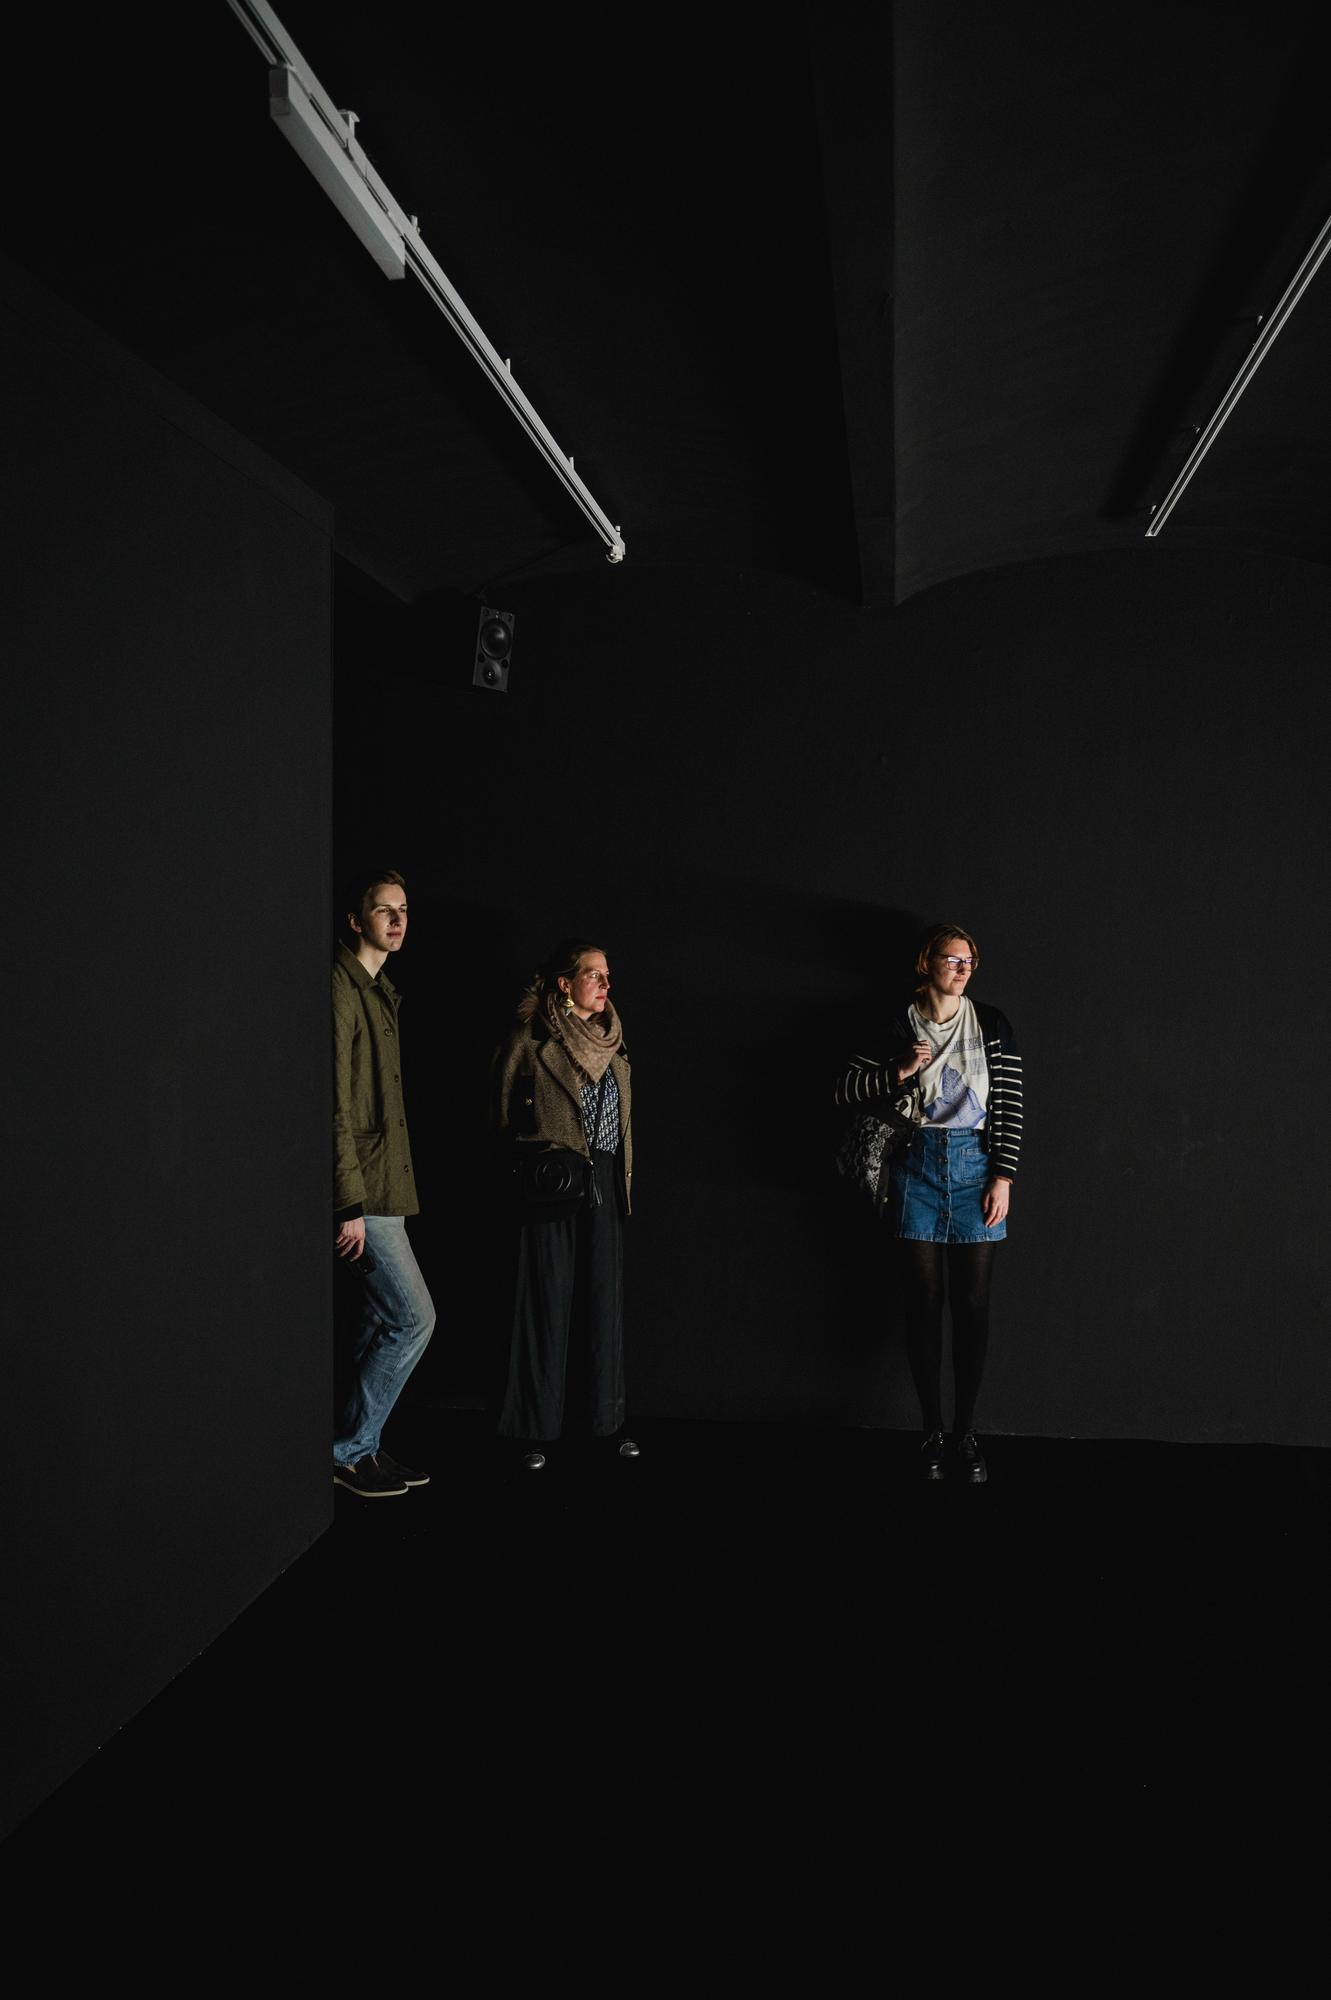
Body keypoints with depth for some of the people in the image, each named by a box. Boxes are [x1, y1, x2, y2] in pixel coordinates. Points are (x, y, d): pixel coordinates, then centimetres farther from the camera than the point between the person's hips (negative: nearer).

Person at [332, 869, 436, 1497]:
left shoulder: (380, 992, 17)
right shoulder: (340, 988, -13)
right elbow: (336, 1105, -19)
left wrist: (377, 1196, 16)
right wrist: (350, 1204, -21)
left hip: (382, 1187, 10)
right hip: (362, 1189, -10)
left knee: (378, 1324, 14)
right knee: (413, 1316, -7)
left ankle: (359, 1448, 24)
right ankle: (348, 1449, 6)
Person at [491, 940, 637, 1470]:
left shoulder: (610, 1043, 12)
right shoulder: (531, 1042, -5)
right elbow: (504, 1120, -2)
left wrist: (622, 1178, 14)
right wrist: (532, 1173, -9)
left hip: (603, 1186, 6)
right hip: (552, 1189, -5)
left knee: (603, 1300, 9)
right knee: (547, 1302, -1)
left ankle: (602, 1414, 20)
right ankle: (536, 1426, 9)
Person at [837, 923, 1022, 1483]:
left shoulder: (991, 1024, 4)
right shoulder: (899, 1028, 3)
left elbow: (1009, 1104, 1)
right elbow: (846, 1090, 3)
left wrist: (1003, 1178, -5)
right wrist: (899, 1072, -10)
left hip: (976, 1164, 0)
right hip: (918, 1165, 0)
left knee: (972, 1304, 2)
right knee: (924, 1302, 3)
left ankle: (965, 1433, 14)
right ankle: (932, 1433, 14)